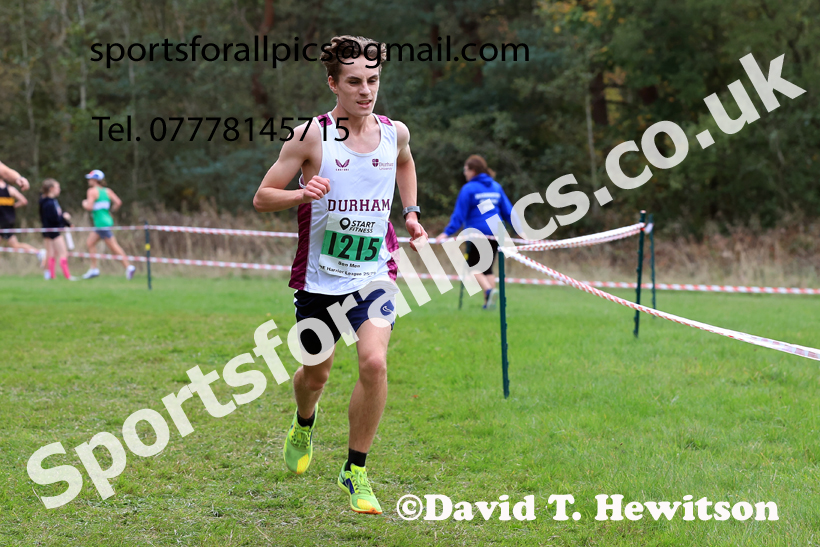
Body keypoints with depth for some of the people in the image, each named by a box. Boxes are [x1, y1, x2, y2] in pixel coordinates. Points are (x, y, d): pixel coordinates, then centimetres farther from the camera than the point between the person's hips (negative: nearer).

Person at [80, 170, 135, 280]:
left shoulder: (92, 191, -7)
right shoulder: (107, 191, 11)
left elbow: (89, 207, -17)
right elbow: (118, 202, 1)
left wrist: (84, 204, 3)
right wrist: (112, 210, 17)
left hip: (102, 223, -8)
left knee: (113, 246, -6)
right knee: (90, 243, 14)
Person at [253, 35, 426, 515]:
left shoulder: (395, 133, 1)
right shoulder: (311, 135, -10)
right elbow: (263, 198, -6)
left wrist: (410, 212, 15)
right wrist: (303, 194, -25)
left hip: (374, 274, 1)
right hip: (318, 277, -1)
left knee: (374, 362, -20)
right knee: (316, 373, 14)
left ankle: (356, 471, -4)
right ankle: (305, 424, 52)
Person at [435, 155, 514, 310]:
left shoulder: (469, 189, -6)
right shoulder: (496, 187, 12)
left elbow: (459, 214, -9)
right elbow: (508, 211, 13)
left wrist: (447, 233, -8)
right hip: (495, 233, 6)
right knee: (487, 268, 14)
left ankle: (489, 291, -22)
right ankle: (489, 302, 4)